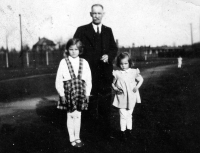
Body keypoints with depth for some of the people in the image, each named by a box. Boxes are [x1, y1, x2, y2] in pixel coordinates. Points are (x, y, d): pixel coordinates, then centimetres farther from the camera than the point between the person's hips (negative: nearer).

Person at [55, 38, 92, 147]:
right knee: (71, 115, 7)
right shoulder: (63, 62, -6)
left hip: (80, 92, 2)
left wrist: (87, 93, 2)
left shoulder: (84, 63, 0)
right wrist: (62, 94, -6)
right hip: (69, 92, -2)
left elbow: (88, 79, 4)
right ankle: (72, 138, 20)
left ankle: (77, 137, 24)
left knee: (78, 115, 10)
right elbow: (59, 80, -4)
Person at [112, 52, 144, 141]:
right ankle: (123, 132, 9)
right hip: (121, 98, -1)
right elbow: (113, 83, 6)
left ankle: (129, 129, 31)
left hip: (131, 98, 2)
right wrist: (115, 89, -13)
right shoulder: (117, 73, -5)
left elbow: (140, 79, 9)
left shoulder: (133, 72, -4)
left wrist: (137, 87, -6)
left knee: (129, 114, 15)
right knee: (123, 115, -3)